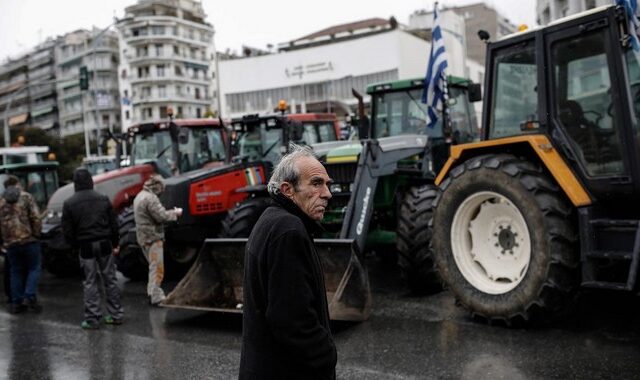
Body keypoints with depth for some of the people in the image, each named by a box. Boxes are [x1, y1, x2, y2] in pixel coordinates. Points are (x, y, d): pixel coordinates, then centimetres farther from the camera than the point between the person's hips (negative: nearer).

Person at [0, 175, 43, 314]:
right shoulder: (26, 197, -2)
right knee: (33, 269, 7)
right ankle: (30, 297, -7)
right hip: (28, 240, -4)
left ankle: (16, 302, 14)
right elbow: (36, 218, -10)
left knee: (16, 272, 12)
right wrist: (36, 234, 1)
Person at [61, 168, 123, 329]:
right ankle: (116, 314, 15)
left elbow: (67, 231, -3)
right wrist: (115, 244, 10)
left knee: (90, 282, 5)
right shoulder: (103, 199, 0)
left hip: (85, 247, -1)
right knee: (110, 279, 9)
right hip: (105, 244, 2)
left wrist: (75, 246, 11)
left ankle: (92, 318, 7)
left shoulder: (69, 204, -4)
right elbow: (113, 224, 2)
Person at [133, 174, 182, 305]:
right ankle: (156, 297, -3)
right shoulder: (150, 198, -19)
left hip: (144, 236, 10)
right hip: (153, 237, -10)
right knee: (157, 268, -5)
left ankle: (152, 293, 25)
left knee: (153, 266, 19)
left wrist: (170, 212, 13)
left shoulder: (140, 196, 14)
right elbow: (161, 216, -22)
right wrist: (175, 213, -6)